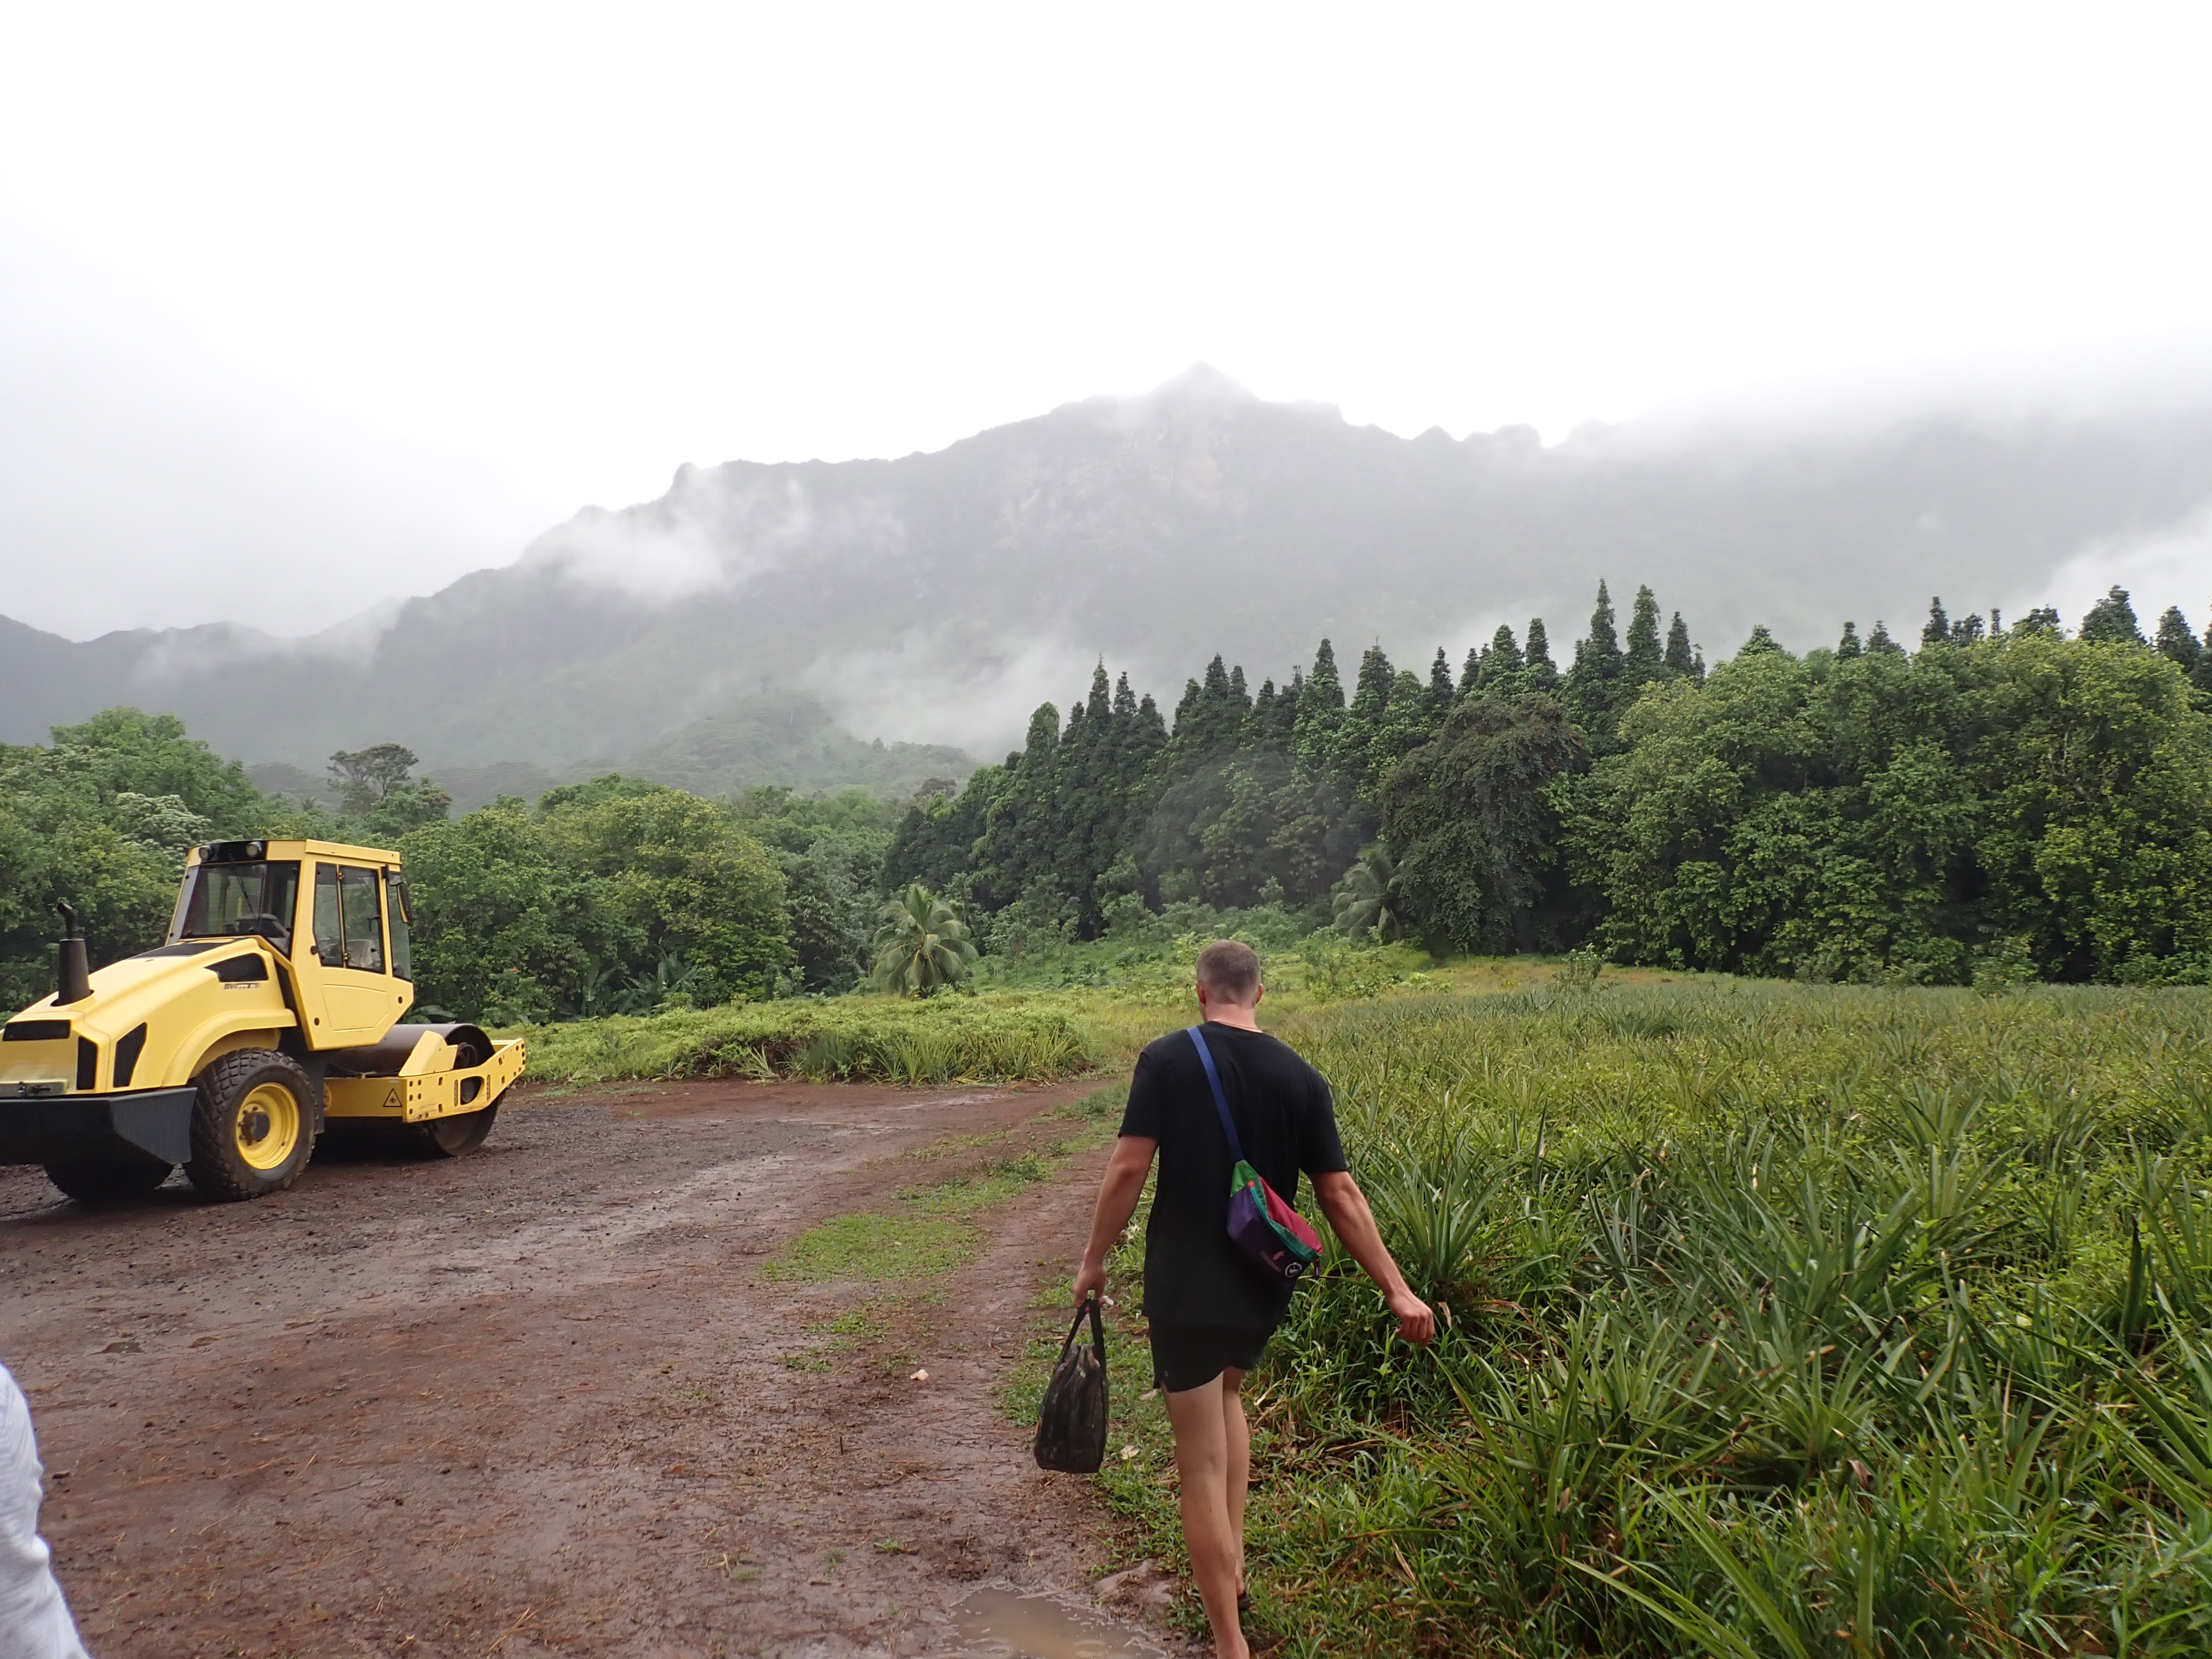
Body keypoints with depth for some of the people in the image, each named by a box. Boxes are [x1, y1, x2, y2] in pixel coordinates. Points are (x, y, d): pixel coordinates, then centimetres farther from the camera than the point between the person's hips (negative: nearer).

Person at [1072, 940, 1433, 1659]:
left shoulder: (1167, 1059, -10)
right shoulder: (1301, 1078, -1)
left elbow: (1129, 1168, -14)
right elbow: (1340, 1194, -2)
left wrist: (1093, 1260, -1)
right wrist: (1397, 1291, 4)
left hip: (1186, 1288, -4)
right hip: (1264, 1289, 4)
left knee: (1202, 1462, 5)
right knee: (1225, 1391, 32)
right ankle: (1233, 1569, 34)